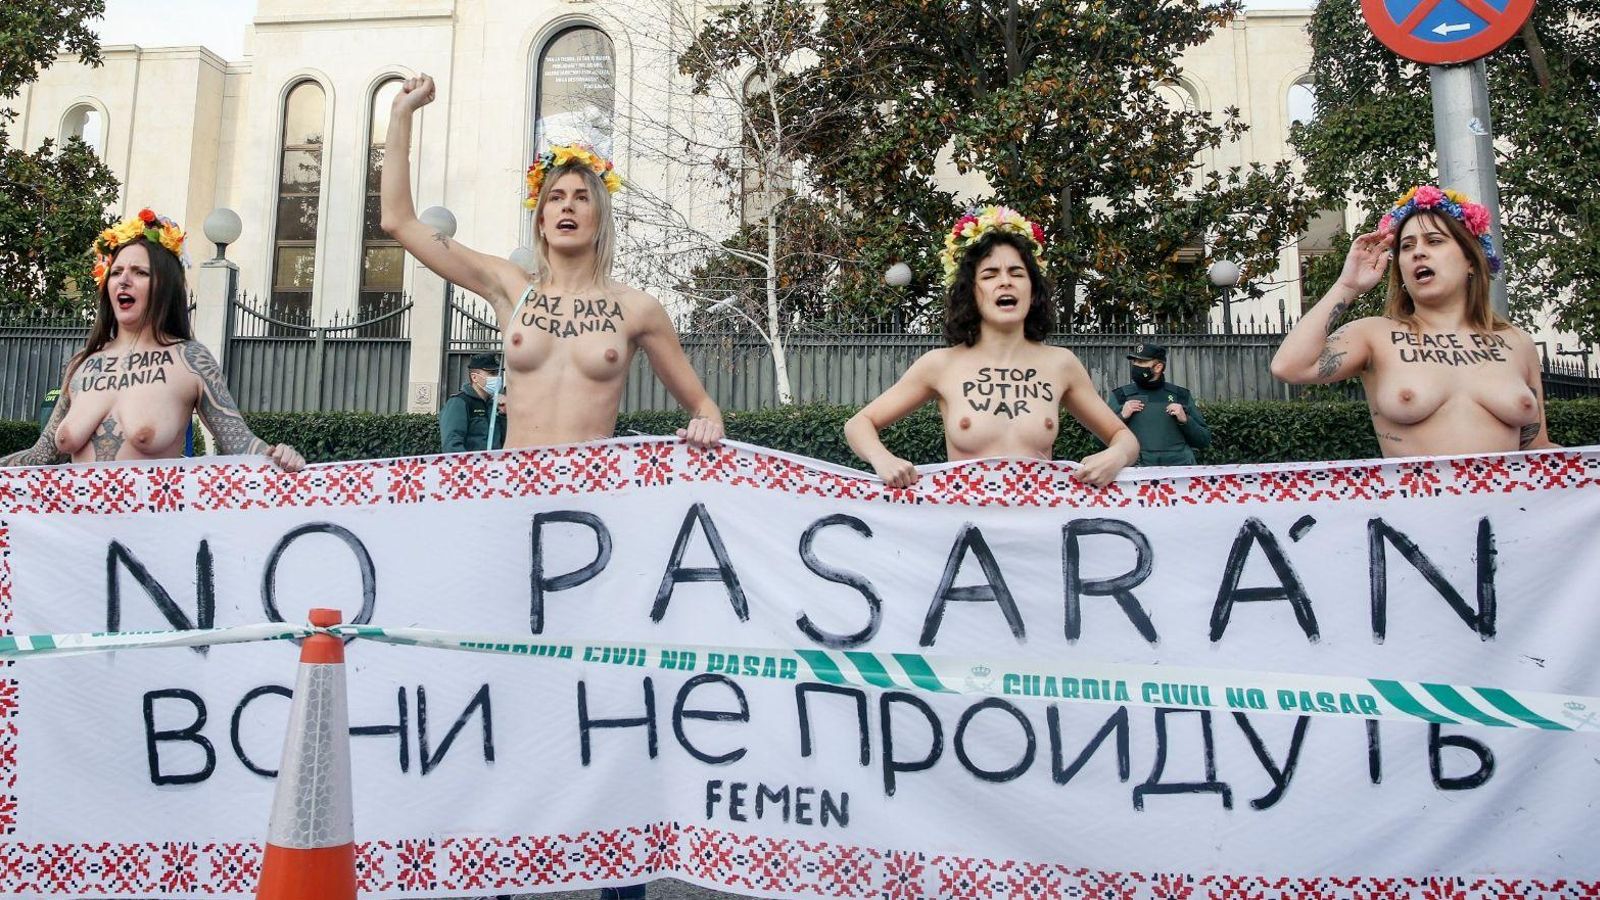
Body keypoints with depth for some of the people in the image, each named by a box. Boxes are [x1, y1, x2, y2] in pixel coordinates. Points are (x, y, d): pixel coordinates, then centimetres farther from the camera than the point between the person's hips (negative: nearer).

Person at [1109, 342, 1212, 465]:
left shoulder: (1181, 395, 14)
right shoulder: (1120, 396, 12)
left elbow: (1205, 440, 15)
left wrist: (1185, 420, -1)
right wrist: (1122, 417, -4)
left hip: (1179, 465, 1)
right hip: (1136, 468, -1)